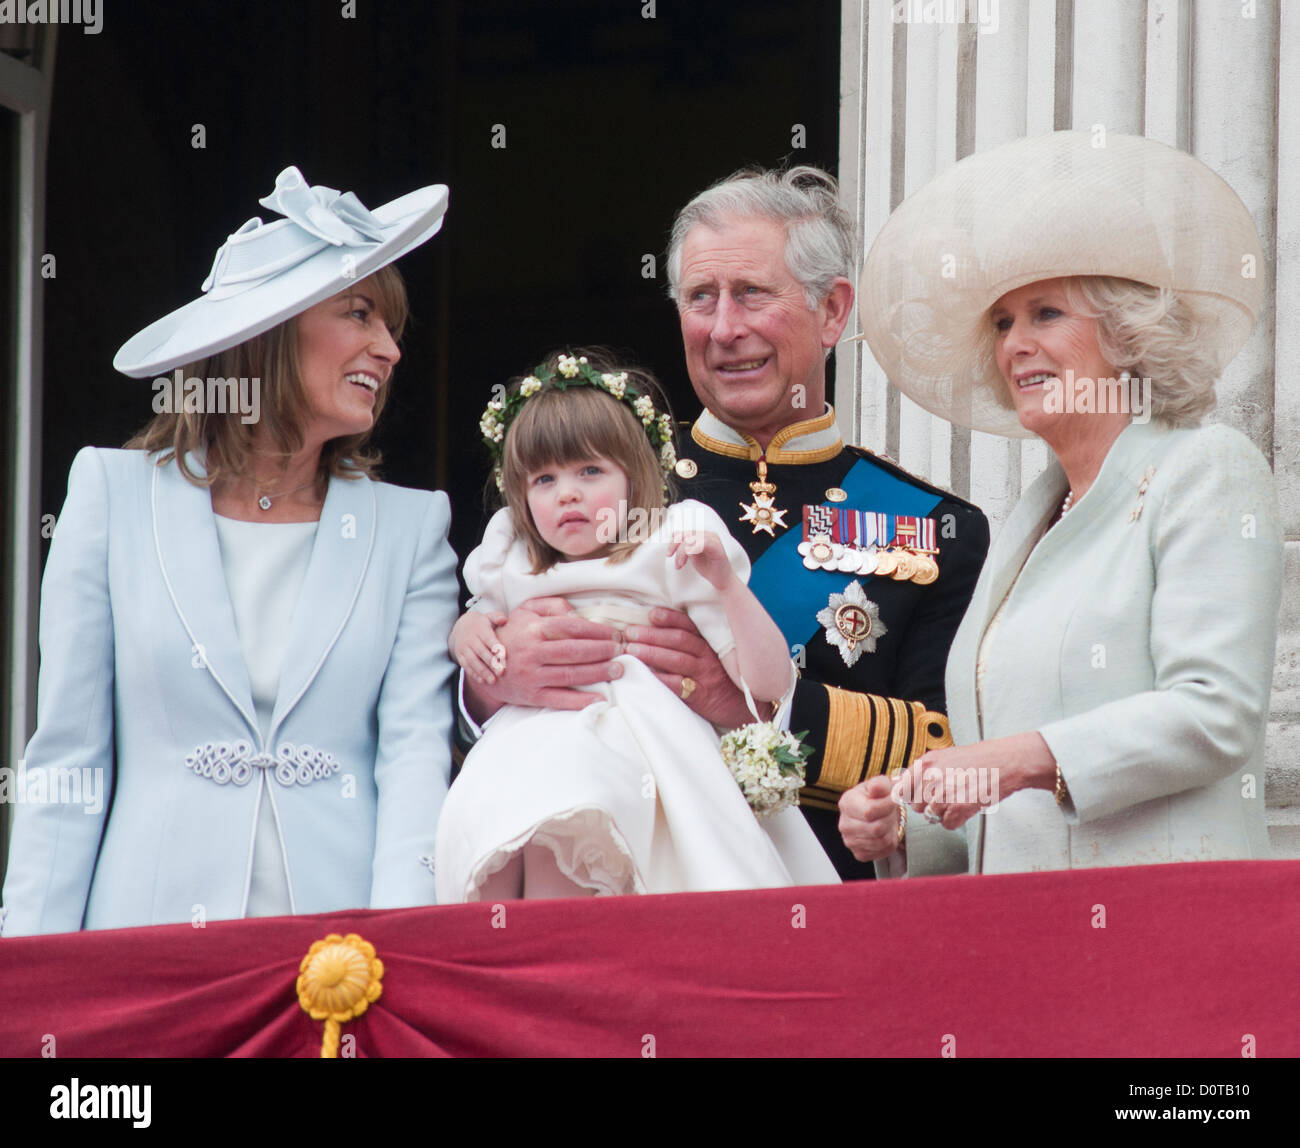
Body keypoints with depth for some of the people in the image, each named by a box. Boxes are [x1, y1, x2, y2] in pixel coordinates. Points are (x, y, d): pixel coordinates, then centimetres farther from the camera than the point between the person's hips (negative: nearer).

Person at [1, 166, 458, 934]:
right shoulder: (113, 491, 8)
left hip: (342, 943, 1)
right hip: (152, 925, -1)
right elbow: (67, 758, 6)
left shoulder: (412, 527, 11)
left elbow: (417, 747, 0)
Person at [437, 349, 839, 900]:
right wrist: (465, 633, 12)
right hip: (524, 741, 4)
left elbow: (770, 684, -1)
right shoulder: (512, 573, 20)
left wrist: (727, 584, -15)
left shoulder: (675, 558, 6)